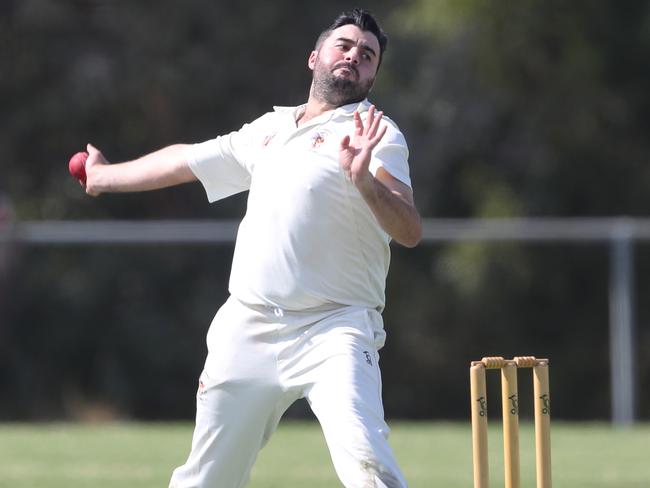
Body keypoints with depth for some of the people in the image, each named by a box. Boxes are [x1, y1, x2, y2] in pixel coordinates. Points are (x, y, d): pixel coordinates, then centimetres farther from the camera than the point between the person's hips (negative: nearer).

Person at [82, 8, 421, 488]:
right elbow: (185, 160, 35)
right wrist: (105, 175, 50)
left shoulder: (378, 135, 0)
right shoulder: (268, 129, 18)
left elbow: (410, 231, -16)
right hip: (246, 333, 5)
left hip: (333, 331, -5)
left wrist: (362, 179, -35)